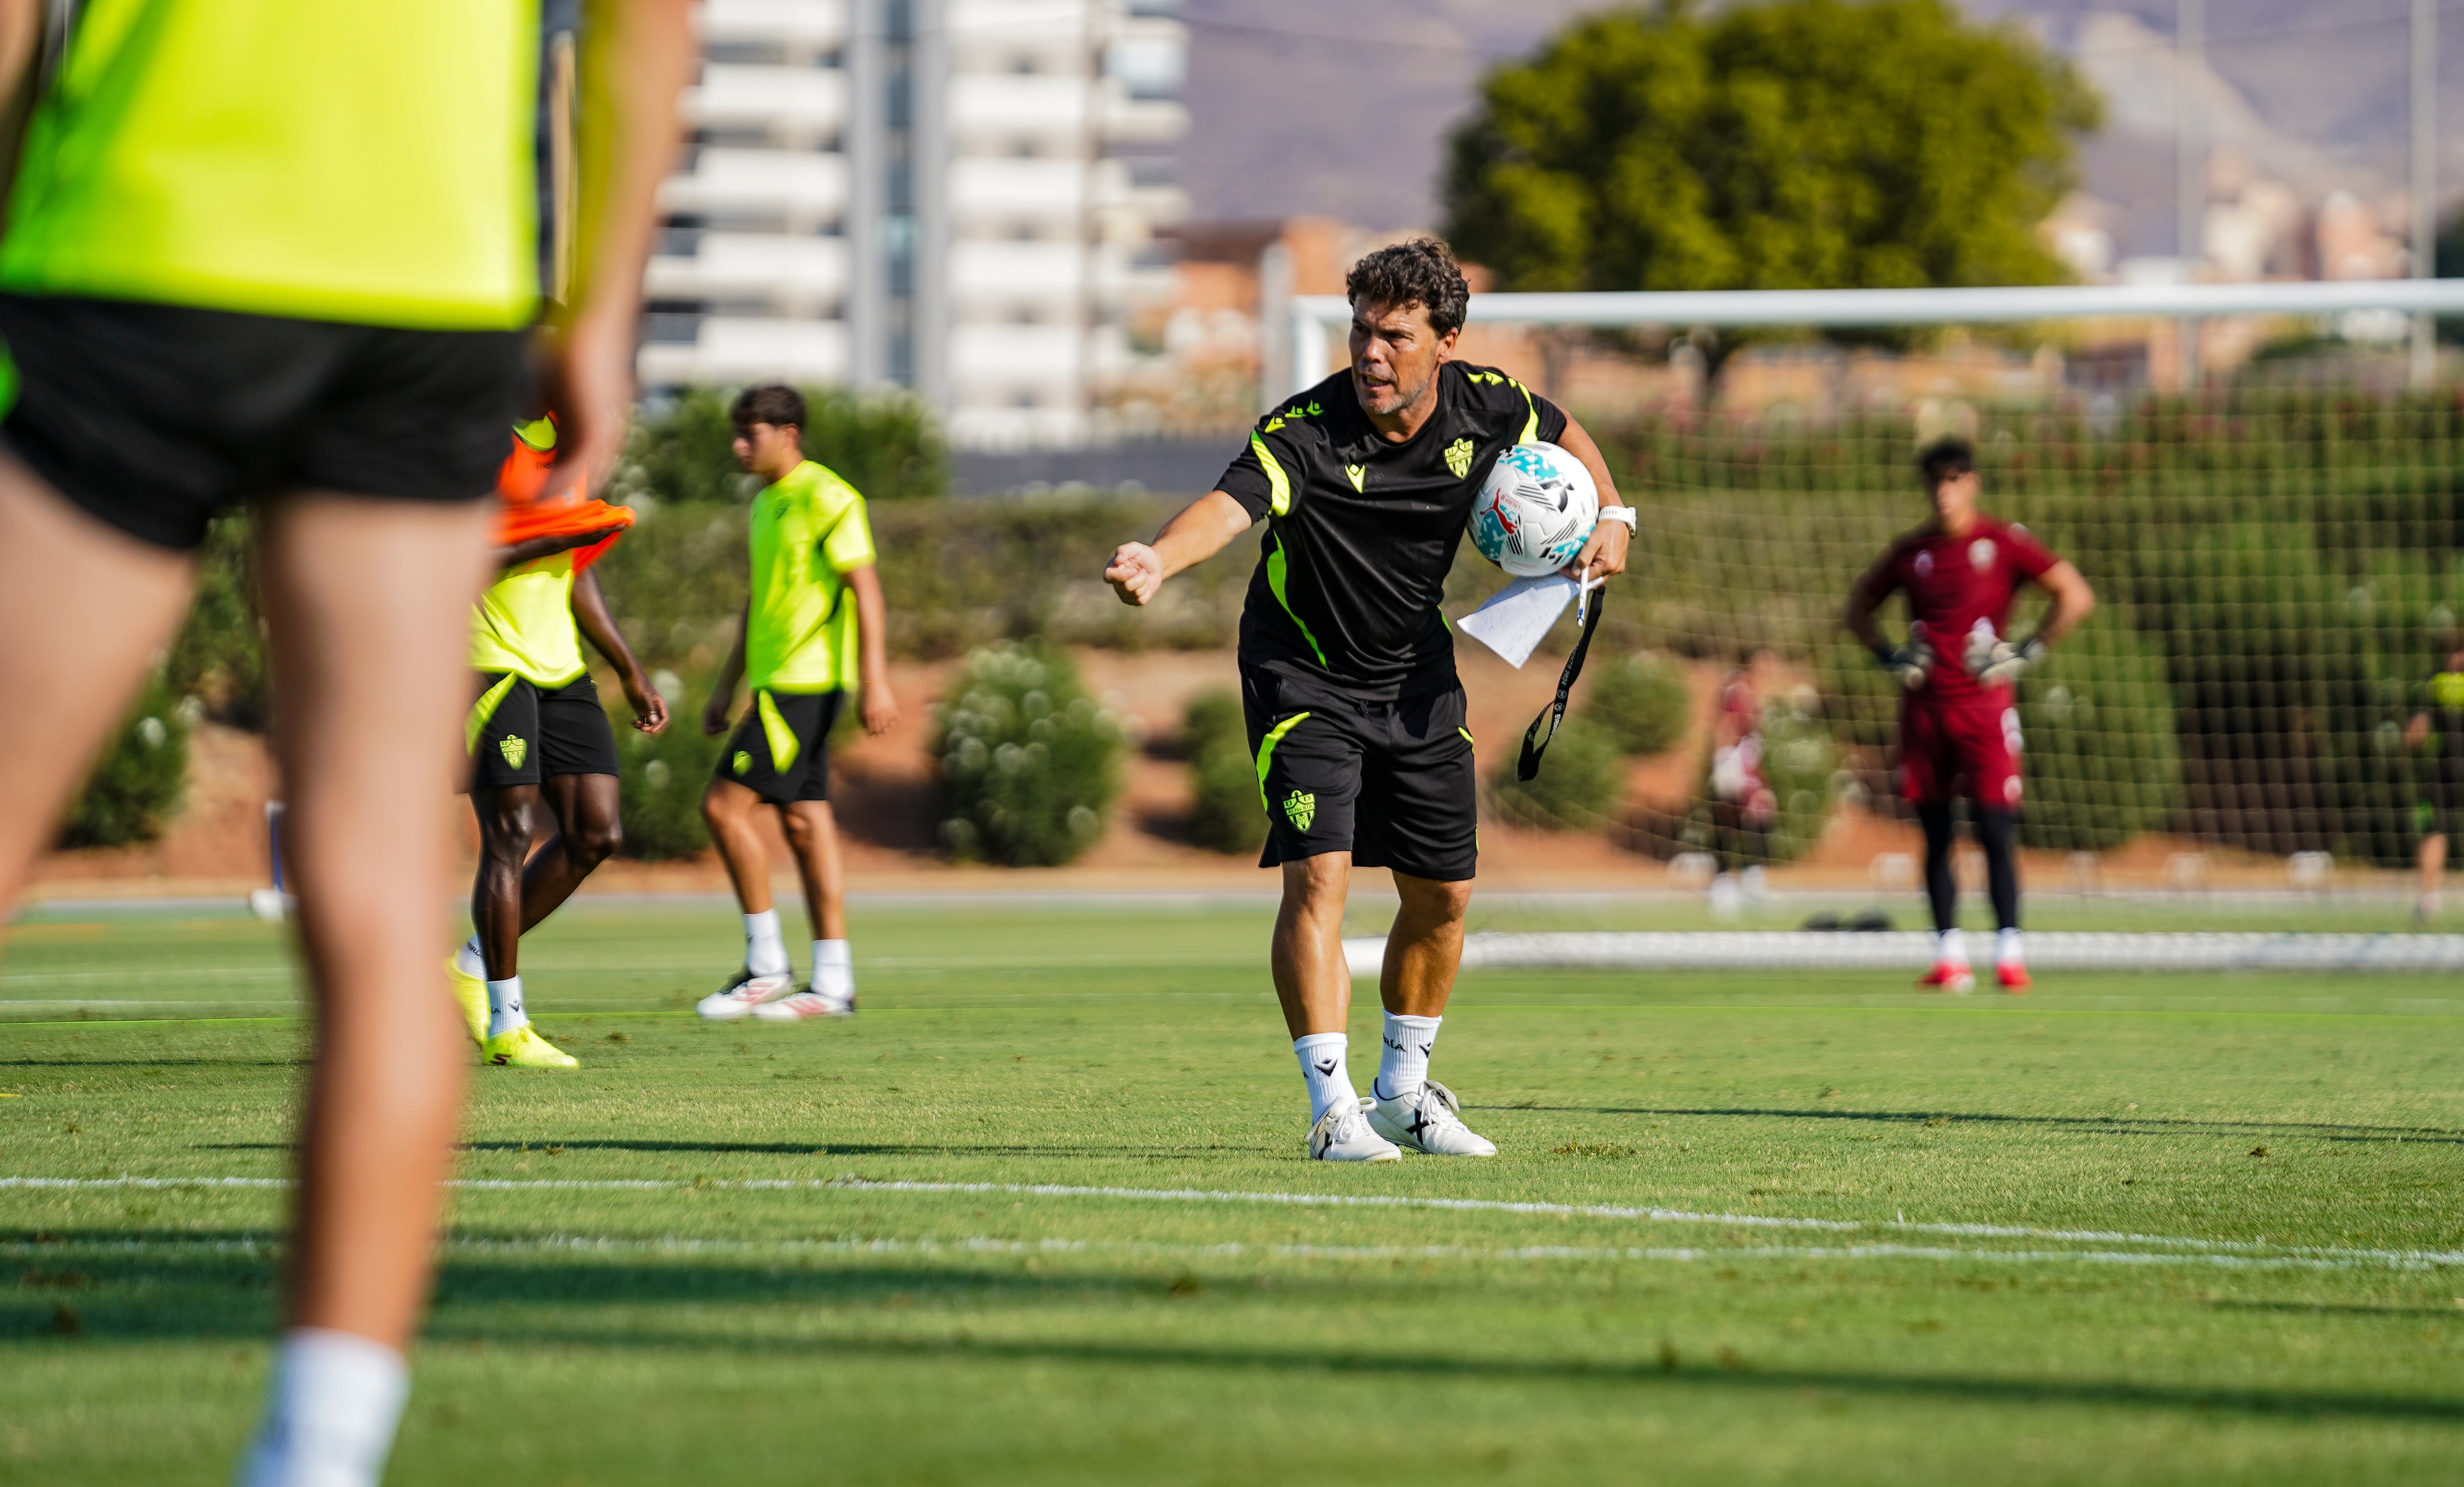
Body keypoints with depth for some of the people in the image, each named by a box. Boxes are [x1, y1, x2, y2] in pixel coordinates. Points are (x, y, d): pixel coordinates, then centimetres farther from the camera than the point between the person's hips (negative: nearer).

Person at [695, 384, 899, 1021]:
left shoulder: (826, 498, -11)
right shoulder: (767, 503, 18)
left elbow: (865, 588, -15)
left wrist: (874, 681, -20)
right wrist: (726, 688, 24)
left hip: (805, 681, -9)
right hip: (777, 681, 9)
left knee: (724, 804, -12)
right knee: (804, 821, 7)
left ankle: (765, 966, -7)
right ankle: (832, 981, 7)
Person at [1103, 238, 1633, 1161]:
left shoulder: (1483, 406, -11)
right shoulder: (1306, 431, -27)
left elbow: (1564, 433, 12)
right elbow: (1230, 503, -46)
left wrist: (1611, 516, -2)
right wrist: (1159, 560, -65)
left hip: (1418, 677, 5)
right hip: (1303, 676, -5)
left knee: (1441, 895, 10)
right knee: (1319, 876, -20)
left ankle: (1404, 1094, 30)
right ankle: (1333, 1110, -18)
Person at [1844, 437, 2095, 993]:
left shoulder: (2003, 542, -1)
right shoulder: (1912, 551, 10)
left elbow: (2076, 597, -4)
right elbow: (1858, 608, 25)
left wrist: (2026, 654, -7)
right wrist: (1890, 657, 10)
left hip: (1984, 704, -4)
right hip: (1924, 707, 4)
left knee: (1996, 830, -9)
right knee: (1935, 835, 5)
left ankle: (2009, 952, -7)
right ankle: (1949, 956, 8)